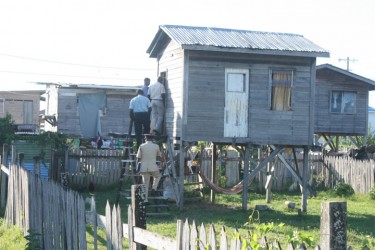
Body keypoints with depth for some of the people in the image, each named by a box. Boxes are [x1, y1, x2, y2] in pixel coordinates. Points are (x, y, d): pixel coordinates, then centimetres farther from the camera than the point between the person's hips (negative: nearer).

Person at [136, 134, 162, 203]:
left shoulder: (142, 146, 2)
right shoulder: (156, 146, 2)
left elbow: (138, 158, 2)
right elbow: (159, 156, 16)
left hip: (144, 168, 1)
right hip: (153, 167, -1)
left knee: (145, 184, 8)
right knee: (158, 176, 29)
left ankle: (146, 199, 2)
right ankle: (154, 188, 10)